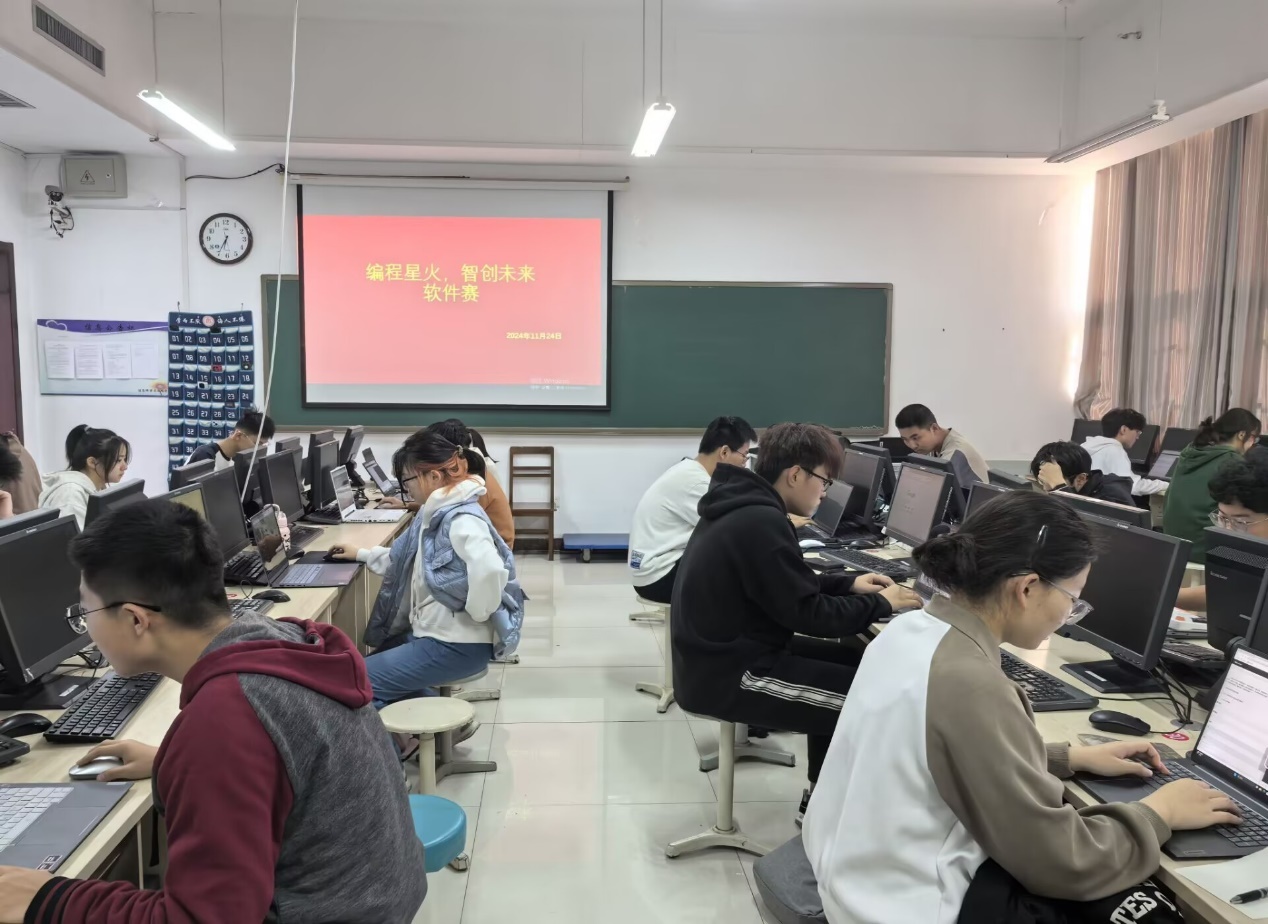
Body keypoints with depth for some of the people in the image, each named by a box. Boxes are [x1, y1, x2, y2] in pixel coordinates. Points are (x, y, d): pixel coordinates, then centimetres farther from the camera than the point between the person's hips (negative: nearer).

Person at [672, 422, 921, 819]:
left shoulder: (742, 508, 9)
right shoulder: (761, 523, -22)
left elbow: (788, 584, 21)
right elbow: (809, 615, -19)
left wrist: (848, 583, 12)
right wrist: (879, 603, -6)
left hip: (722, 654, 11)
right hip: (726, 676, -11)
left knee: (851, 660, 17)